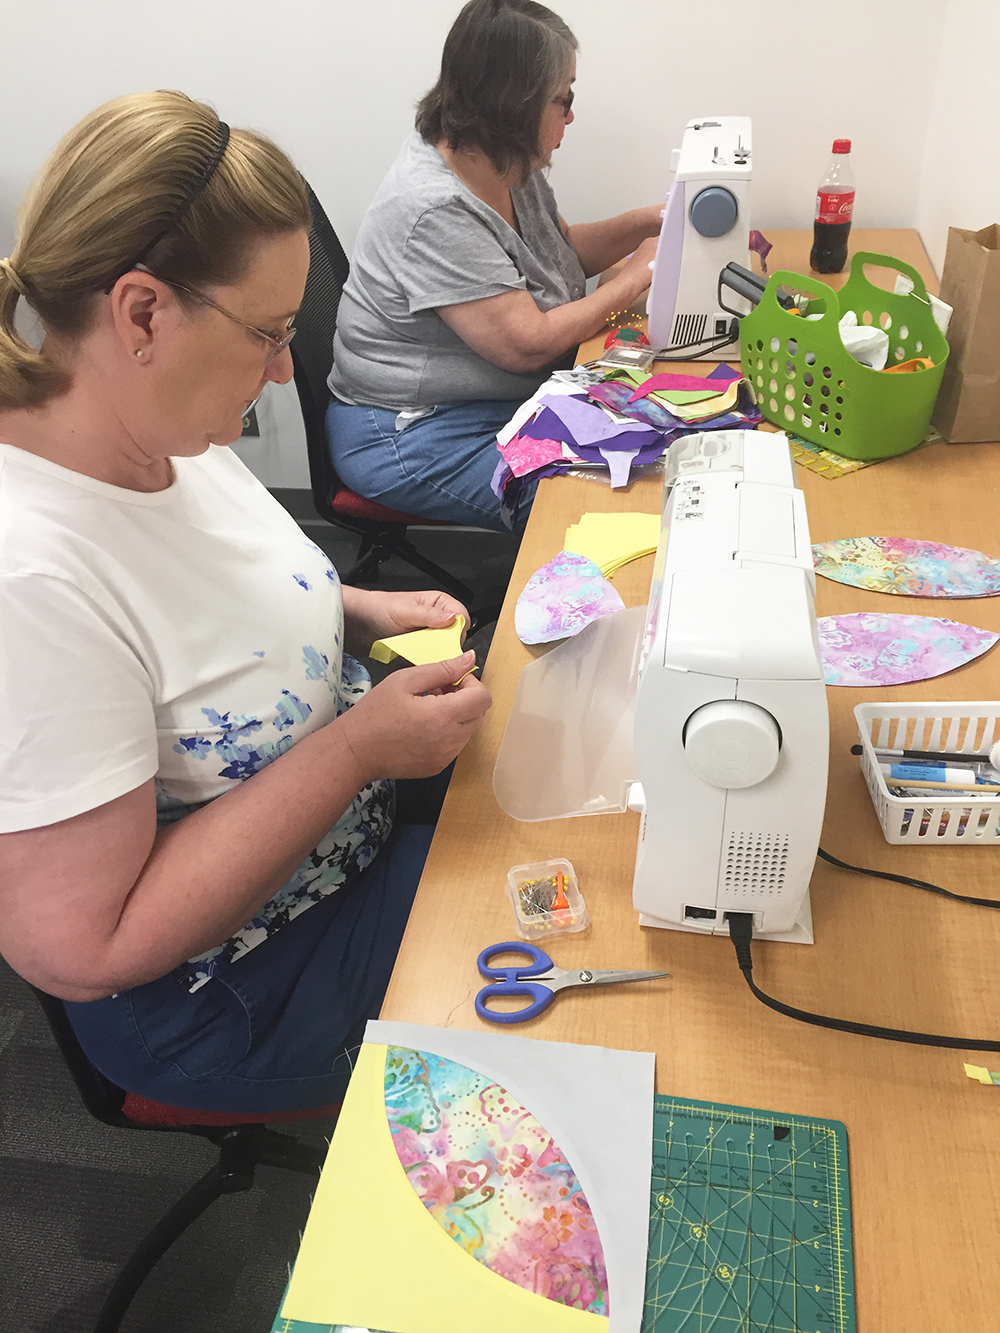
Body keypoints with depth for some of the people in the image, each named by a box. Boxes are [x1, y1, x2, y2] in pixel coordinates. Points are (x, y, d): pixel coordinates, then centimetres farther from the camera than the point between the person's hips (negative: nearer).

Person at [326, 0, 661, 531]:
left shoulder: (509, 166, 5)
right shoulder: (435, 209, -25)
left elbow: (562, 250, 23)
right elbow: (529, 344, -25)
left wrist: (649, 221, 6)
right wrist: (636, 276, -12)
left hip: (505, 404, 9)